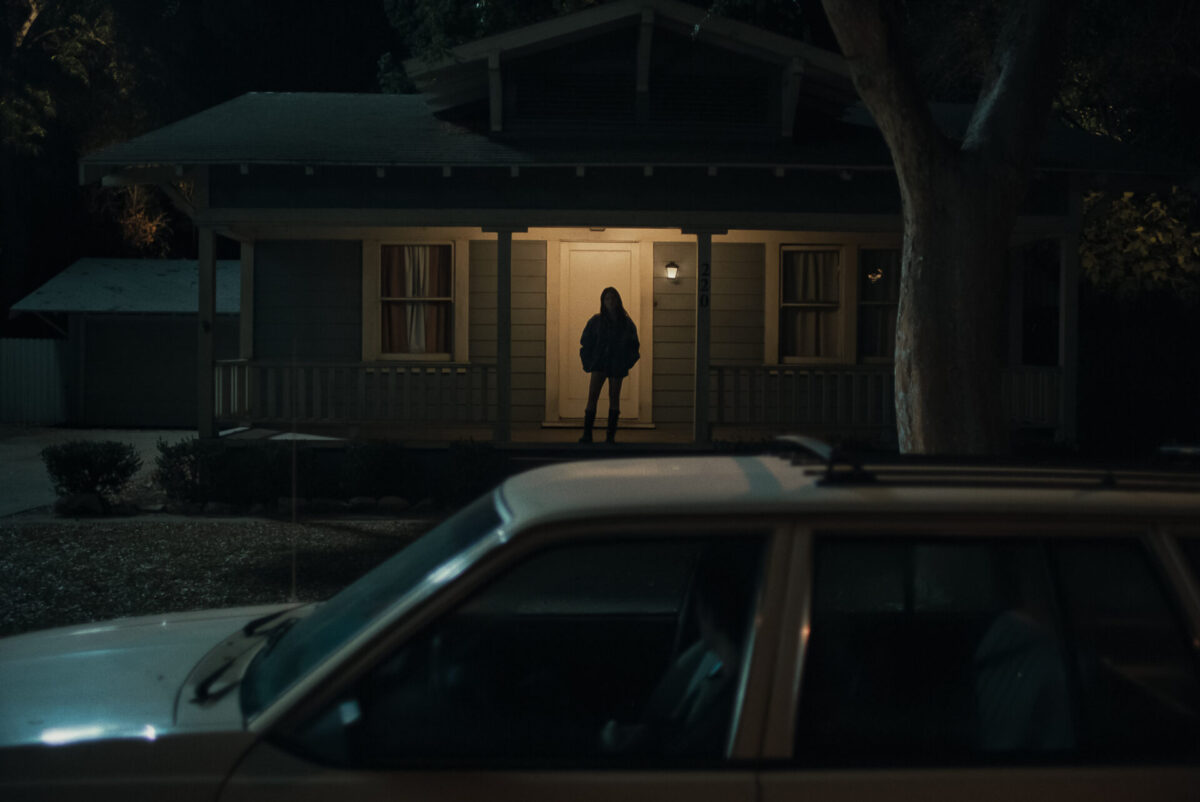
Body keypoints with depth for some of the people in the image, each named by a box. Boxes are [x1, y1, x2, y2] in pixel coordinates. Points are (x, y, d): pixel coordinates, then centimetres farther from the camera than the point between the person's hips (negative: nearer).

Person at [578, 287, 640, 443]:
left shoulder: (626, 323, 4)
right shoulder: (596, 321, 2)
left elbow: (634, 345, 10)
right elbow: (586, 342, 7)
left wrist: (627, 362, 0)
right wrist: (589, 362, -1)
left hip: (617, 366, 1)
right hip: (599, 363, -1)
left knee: (614, 398, 4)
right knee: (592, 396, -11)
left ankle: (611, 435, 8)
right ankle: (587, 434, -11)